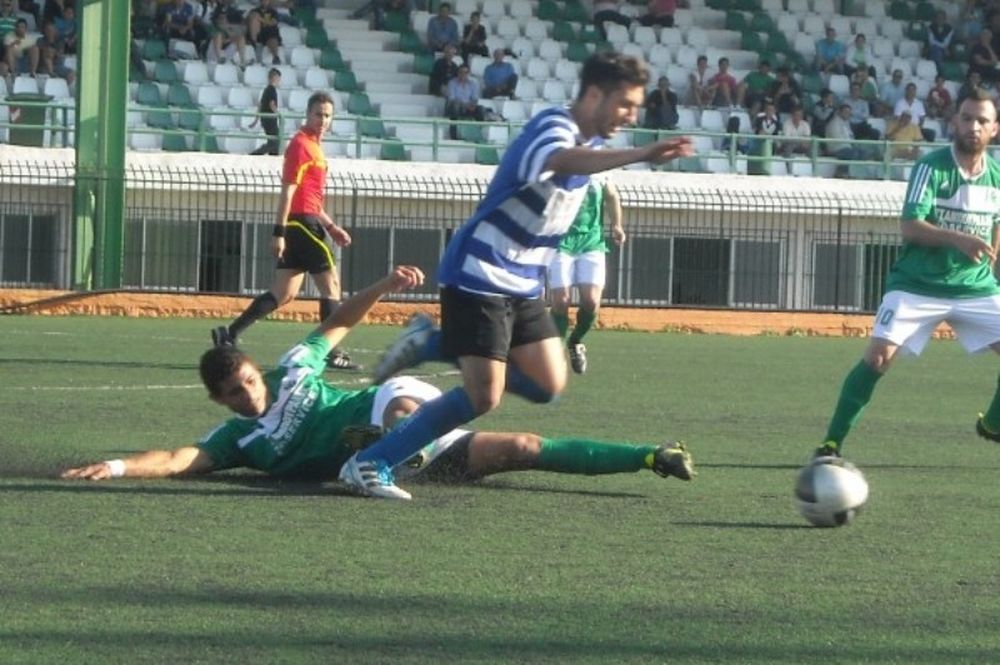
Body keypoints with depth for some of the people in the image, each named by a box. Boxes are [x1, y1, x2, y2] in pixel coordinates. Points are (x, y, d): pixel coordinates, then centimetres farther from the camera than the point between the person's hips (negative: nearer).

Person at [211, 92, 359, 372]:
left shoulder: (313, 146, 19)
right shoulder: (301, 145, -10)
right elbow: (288, 191, -17)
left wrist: (331, 227, 25)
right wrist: (279, 231, -21)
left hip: (305, 223, 10)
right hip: (302, 223, -10)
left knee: (284, 294, 7)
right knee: (331, 284, -3)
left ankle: (229, 334, 4)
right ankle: (331, 353, -1)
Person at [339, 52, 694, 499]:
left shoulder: (589, 142, 8)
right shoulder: (553, 127, -21)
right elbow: (563, 161, -46)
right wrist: (640, 155, -61)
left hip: (524, 286, 9)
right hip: (479, 275, -9)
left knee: (548, 386, 5)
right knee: (484, 396, -16)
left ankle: (433, 345, 16)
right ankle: (369, 465, -9)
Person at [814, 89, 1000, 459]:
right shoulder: (932, 167, -12)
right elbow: (910, 227, -21)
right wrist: (958, 239, -35)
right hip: (917, 285, -4)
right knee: (878, 355, -18)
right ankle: (833, 441, -9)